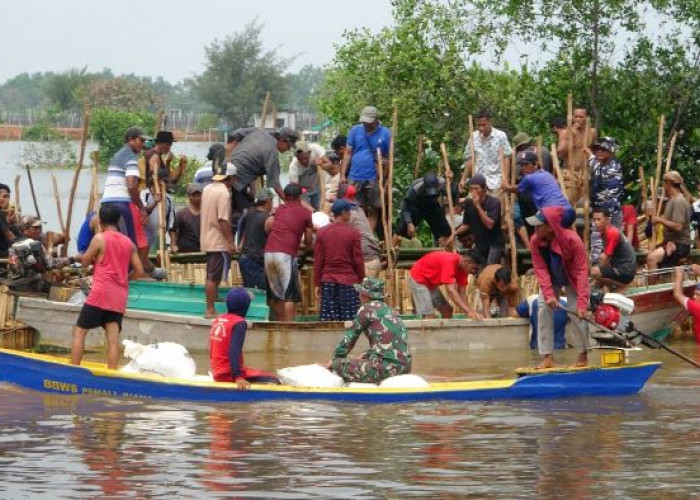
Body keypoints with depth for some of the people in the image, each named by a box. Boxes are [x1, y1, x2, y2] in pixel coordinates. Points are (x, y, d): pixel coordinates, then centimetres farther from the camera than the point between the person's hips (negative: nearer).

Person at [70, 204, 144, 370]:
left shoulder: (99, 238, -4)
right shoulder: (128, 243, 10)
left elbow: (85, 262, 5)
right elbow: (139, 271, 9)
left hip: (100, 294, -5)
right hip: (119, 297, 5)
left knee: (79, 331, 2)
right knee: (113, 339, 0)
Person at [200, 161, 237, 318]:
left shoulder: (208, 189, 10)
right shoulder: (224, 193, -18)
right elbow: (223, 220, -23)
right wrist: (230, 241, -19)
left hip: (208, 239, 9)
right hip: (219, 242, -9)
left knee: (211, 277, 14)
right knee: (214, 278, -6)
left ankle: (211, 308, 19)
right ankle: (210, 310, -5)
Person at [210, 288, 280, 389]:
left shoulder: (217, 320, 12)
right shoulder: (239, 323, -12)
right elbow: (234, 351, -24)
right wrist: (238, 378, -30)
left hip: (217, 374, 8)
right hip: (229, 375, -8)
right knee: (273, 381, -13)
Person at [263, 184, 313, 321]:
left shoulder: (279, 210, 19)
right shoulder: (305, 213, 8)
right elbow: (308, 242, 12)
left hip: (269, 252, 5)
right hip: (286, 254, -5)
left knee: (275, 294, 14)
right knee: (289, 295, -6)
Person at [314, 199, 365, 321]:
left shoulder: (322, 233, 2)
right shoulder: (353, 233, -6)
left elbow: (318, 261, 3)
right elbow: (358, 260, -4)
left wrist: (317, 284, 10)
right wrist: (361, 281, 6)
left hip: (328, 282, 3)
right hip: (349, 281, -3)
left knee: (329, 320, 2)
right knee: (350, 321, 1)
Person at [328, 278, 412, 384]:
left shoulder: (367, 309, -2)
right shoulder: (390, 310, 20)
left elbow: (350, 336, 4)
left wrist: (335, 360, 14)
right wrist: (363, 356, 24)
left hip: (386, 367, -8)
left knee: (337, 366, -1)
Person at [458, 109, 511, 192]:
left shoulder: (501, 136, -2)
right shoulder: (474, 137, 7)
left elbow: (506, 159, -2)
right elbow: (469, 159, 13)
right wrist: (463, 179, 9)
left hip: (496, 182, -3)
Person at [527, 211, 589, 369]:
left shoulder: (572, 239, -35)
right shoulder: (535, 241, -24)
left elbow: (582, 271, -33)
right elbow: (540, 269, -22)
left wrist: (582, 301, -38)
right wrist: (549, 295, -34)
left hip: (572, 279, -3)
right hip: (550, 279, 4)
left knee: (578, 313, -12)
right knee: (544, 311, -9)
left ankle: (583, 354, 8)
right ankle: (547, 357, -5)